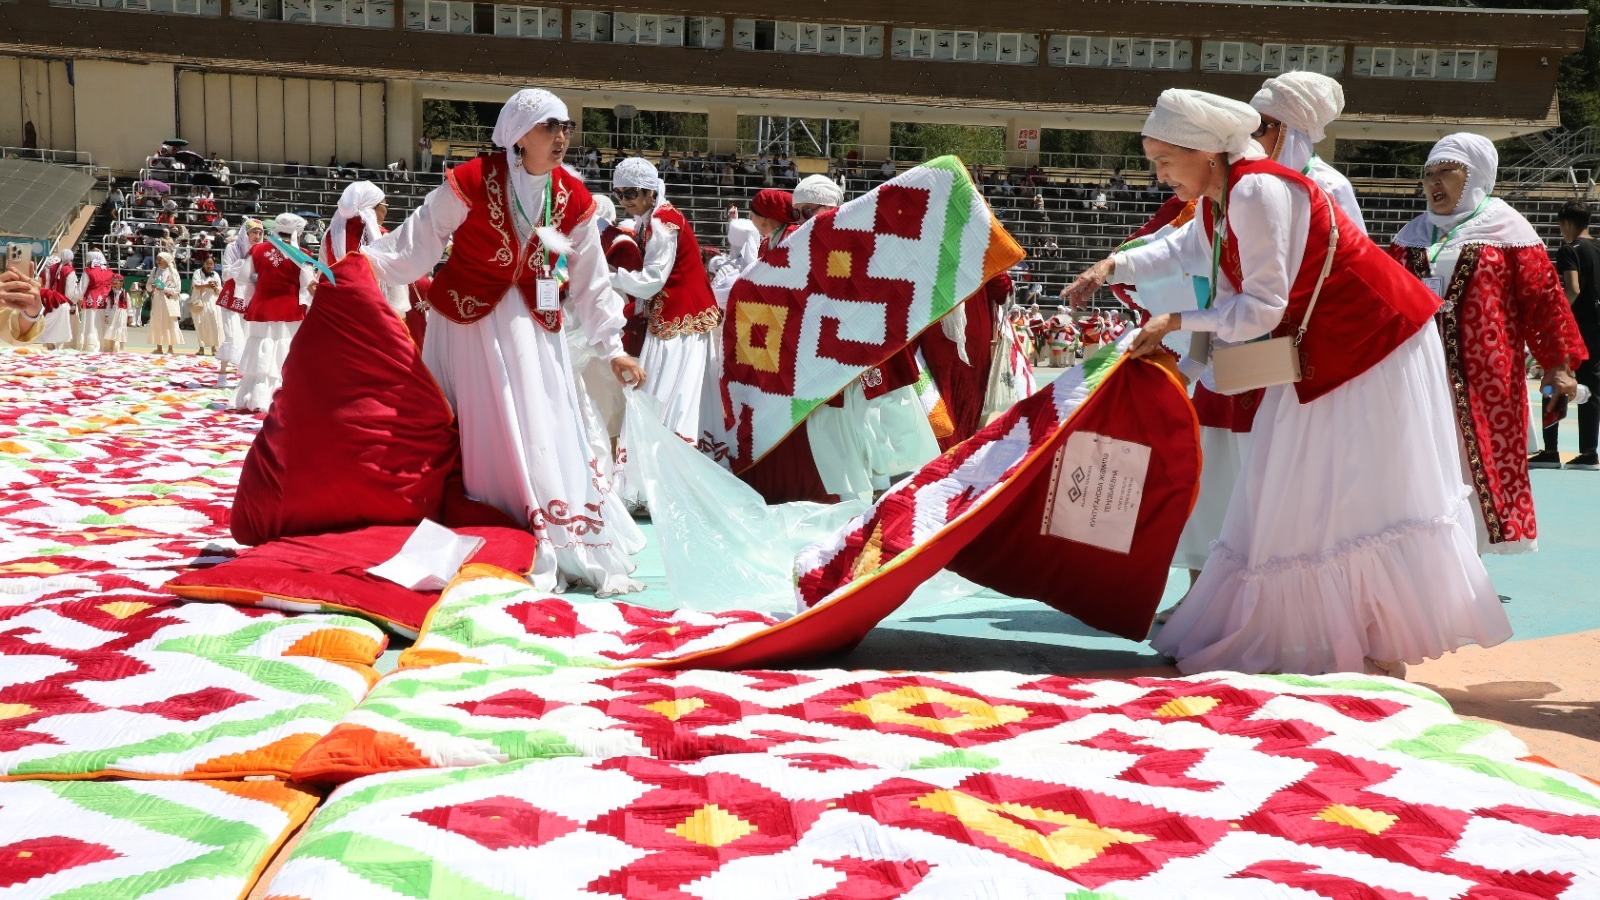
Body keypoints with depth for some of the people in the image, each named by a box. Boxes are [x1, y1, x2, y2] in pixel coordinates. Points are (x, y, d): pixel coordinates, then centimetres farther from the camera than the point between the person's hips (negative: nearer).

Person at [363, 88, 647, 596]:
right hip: (469, 323, -3)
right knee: (483, 437, 1)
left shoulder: (573, 200, 1)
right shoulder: (473, 182, -11)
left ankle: (569, 551, 11)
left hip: (535, 329, 3)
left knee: (546, 437, 2)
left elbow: (589, 284, 7)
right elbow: (417, 243, -9)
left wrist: (613, 348, 6)